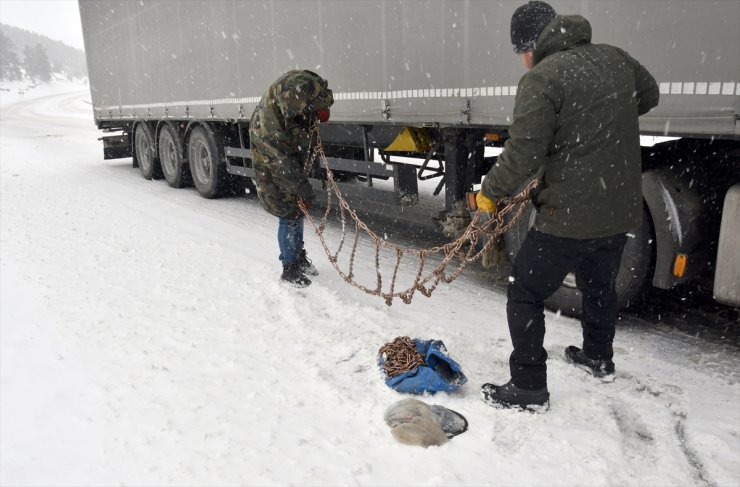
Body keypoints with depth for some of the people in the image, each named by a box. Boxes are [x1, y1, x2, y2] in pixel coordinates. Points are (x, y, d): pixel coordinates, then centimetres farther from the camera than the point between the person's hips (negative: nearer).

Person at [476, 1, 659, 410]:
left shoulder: (541, 78, -16)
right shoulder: (616, 59, 6)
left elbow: (522, 156, -21)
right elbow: (649, 95, 26)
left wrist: (490, 192, -6)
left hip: (569, 217, -8)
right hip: (621, 211, 8)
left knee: (524, 294, 5)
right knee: (600, 286, 27)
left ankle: (529, 388, 11)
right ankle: (599, 358, 48)